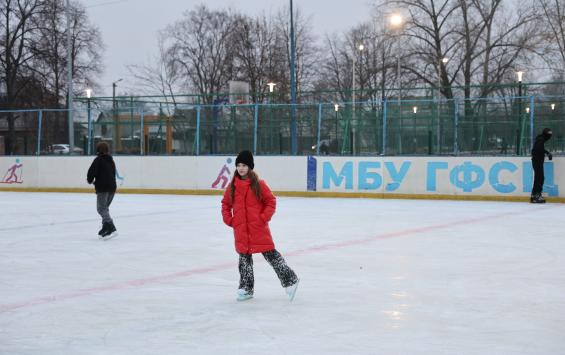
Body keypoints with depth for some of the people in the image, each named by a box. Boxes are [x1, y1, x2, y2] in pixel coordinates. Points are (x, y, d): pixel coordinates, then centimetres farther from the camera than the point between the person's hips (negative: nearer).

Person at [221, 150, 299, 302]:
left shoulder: (259, 184, -6)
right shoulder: (233, 186, 5)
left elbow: (271, 201, -2)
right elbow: (225, 204, 15)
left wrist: (264, 217, -10)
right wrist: (228, 219, 4)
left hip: (259, 228, -4)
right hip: (241, 230, 4)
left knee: (271, 255, -3)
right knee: (244, 257, 11)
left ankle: (289, 279, 7)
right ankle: (246, 289, 21)